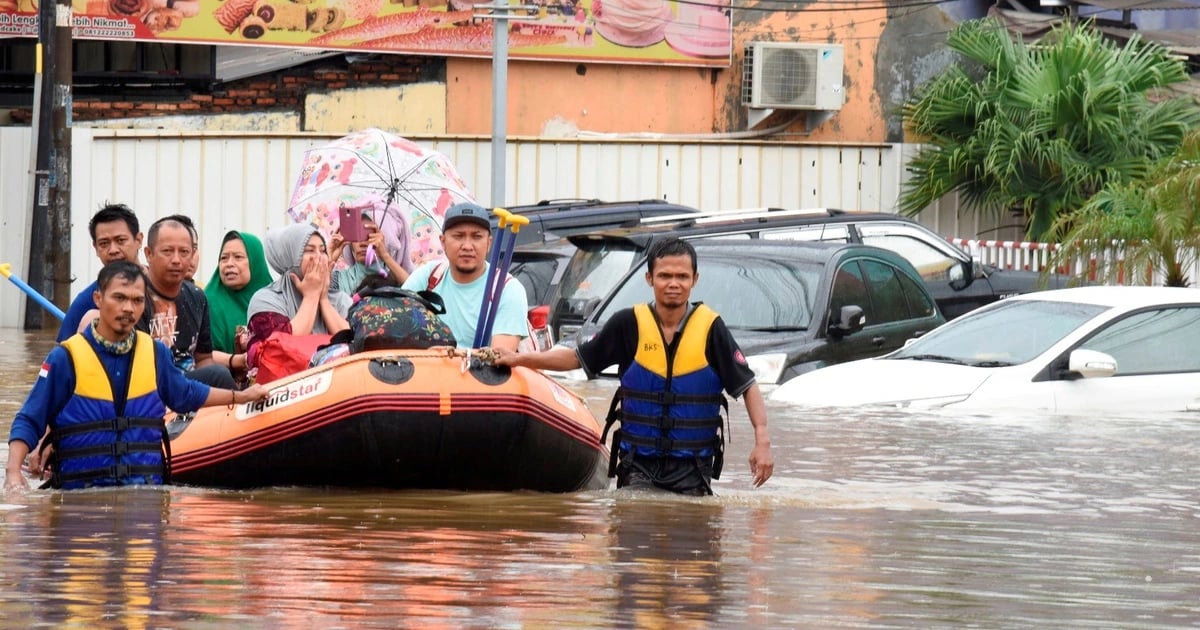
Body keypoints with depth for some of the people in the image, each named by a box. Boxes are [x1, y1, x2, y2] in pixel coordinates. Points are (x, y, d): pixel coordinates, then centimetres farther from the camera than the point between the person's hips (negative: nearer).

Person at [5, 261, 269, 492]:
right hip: (81, 492, -3)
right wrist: (13, 473, -14)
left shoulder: (156, 354, 12)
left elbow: (186, 394, 33)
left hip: (147, 487, 3)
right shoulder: (66, 358, -1)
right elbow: (28, 422, 1)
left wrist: (241, 396, 42)